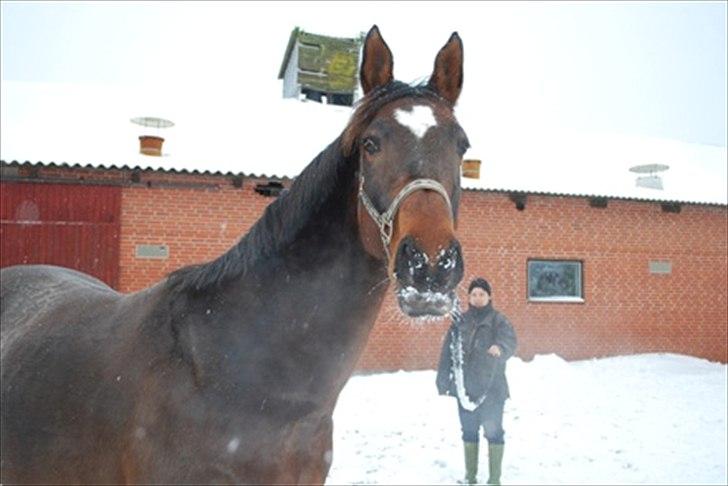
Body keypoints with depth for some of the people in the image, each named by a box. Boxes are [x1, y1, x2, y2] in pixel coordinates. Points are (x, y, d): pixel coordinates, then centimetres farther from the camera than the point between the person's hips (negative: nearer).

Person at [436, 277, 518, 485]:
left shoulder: (498, 320, -1)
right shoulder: (460, 321, 10)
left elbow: (510, 340, -20)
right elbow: (448, 352, 9)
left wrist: (500, 347, -43)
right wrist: (443, 381, 4)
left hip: (491, 387, -4)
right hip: (465, 386, 4)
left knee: (493, 430, -1)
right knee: (469, 430, 12)